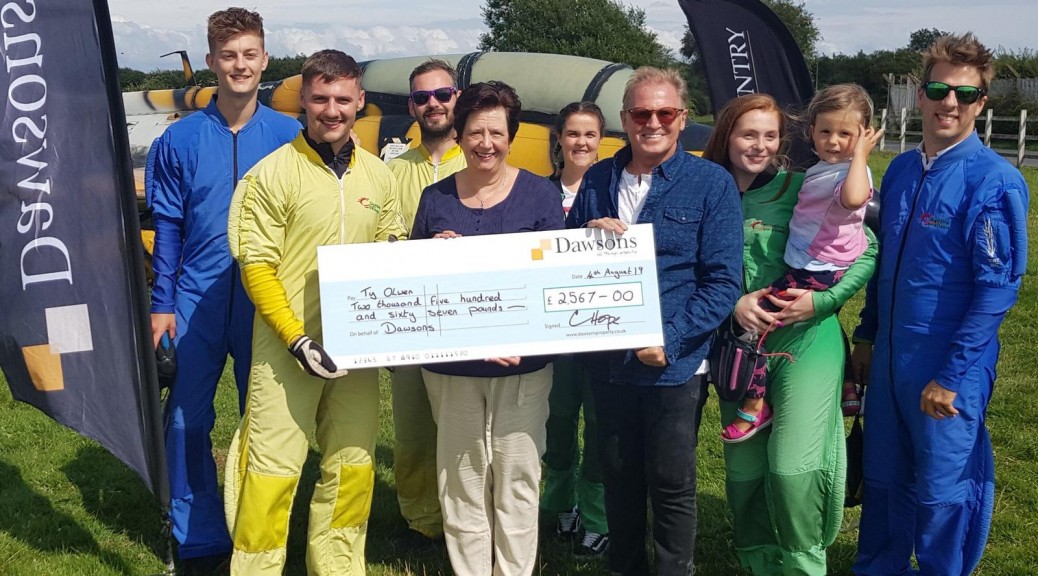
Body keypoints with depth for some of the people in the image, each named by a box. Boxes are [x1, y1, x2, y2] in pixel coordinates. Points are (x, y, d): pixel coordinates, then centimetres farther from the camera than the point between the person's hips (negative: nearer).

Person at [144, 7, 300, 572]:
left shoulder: (288, 136, 1)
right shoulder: (181, 139, 2)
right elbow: (167, 227, 4)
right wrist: (162, 304, -1)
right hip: (197, 300, 0)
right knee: (186, 420, 2)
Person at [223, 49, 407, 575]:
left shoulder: (377, 175, 8)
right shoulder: (272, 174, -8)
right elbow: (256, 266, -10)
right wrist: (297, 339, -17)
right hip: (290, 349, -5)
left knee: (352, 463, 13)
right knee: (274, 465, -1)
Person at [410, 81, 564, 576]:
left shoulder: (539, 193, 0)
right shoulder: (435, 198, 6)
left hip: (522, 362, -2)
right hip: (450, 362, 2)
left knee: (516, 476, 4)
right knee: (460, 477, 9)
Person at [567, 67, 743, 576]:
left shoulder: (712, 185, -6)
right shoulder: (596, 181, 7)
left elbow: (722, 282, -10)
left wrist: (670, 339, -19)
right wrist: (588, 234, -10)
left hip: (672, 365, -4)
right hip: (607, 362, 4)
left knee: (671, 487, 7)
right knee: (618, 479, 17)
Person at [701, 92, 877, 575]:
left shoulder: (800, 190, -5)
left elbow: (867, 252, -5)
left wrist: (823, 301, -16)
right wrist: (733, 303, -14)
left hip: (805, 341, -3)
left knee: (793, 470, -12)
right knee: (743, 471, 11)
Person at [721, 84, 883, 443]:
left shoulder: (853, 171, -18)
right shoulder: (819, 170, 10)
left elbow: (853, 198, -45)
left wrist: (860, 154, -33)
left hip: (818, 275, -11)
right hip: (809, 268, 11)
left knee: (752, 319, -13)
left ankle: (754, 406, -4)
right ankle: (847, 389, 47)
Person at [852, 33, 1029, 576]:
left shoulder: (994, 180, -14)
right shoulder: (900, 170, 6)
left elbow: (997, 286, -16)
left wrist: (950, 376, -18)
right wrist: (866, 333, 14)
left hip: (949, 368, -6)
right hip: (890, 358, 6)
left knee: (943, 491, 8)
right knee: (883, 477, 18)